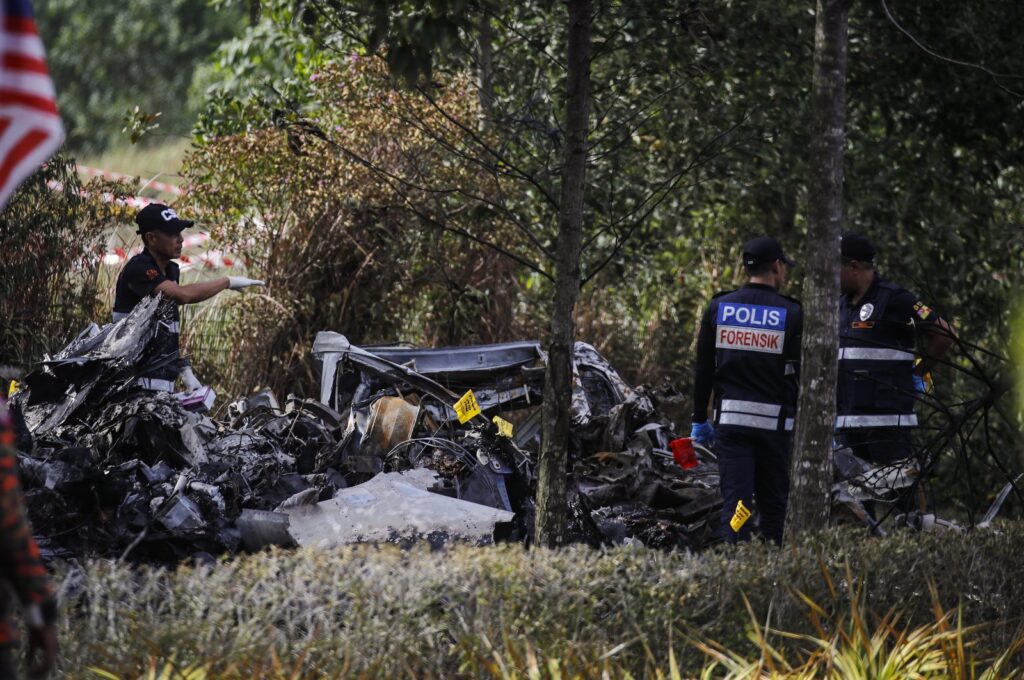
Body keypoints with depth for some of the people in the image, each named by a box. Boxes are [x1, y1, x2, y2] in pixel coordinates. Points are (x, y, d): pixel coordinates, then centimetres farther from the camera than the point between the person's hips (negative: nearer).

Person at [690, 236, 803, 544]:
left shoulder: (719, 307, 4)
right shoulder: (792, 314, -3)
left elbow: (703, 370, 8)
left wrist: (699, 420, 17)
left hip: (729, 417, 1)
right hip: (774, 421, -1)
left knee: (736, 500, -3)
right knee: (774, 504, 10)